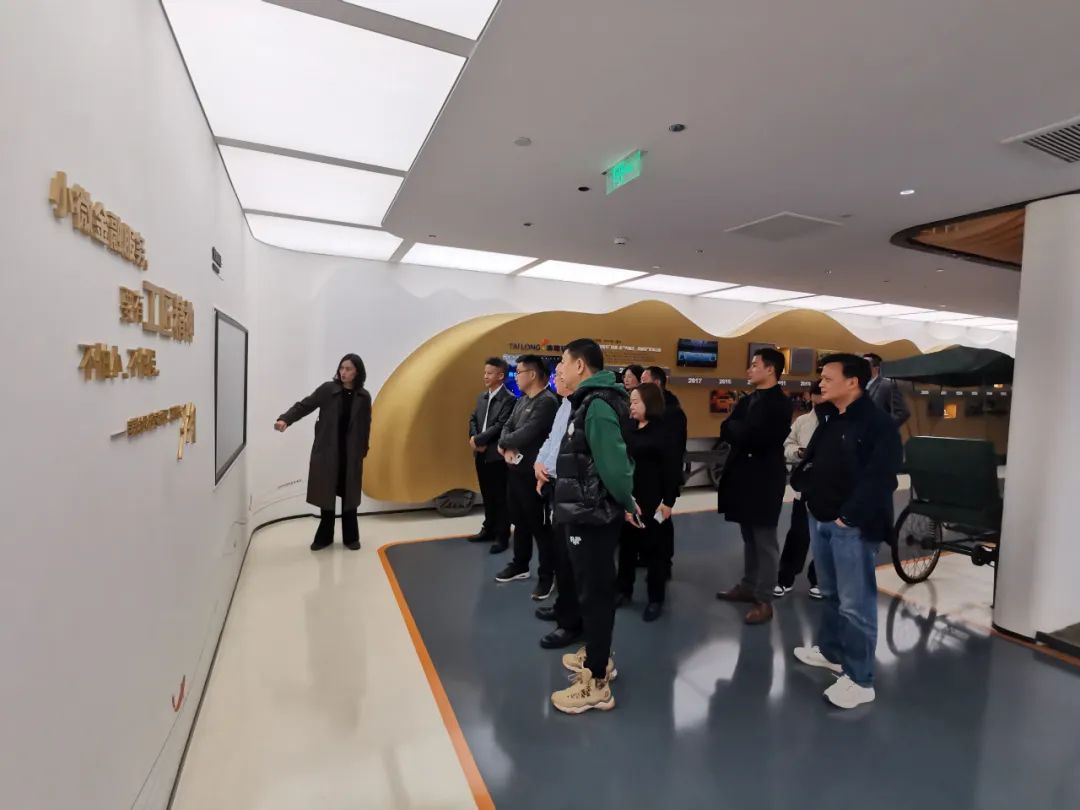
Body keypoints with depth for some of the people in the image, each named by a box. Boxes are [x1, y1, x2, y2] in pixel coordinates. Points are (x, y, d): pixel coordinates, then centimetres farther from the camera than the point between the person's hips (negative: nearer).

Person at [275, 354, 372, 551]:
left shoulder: (363, 397, -1)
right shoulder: (327, 389, -5)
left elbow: (365, 426, 4)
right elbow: (304, 405, -9)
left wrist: (362, 451, 3)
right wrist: (285, 419, -26)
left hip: (351, 453, 1)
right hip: (326, 451, 0)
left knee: (349, 495, 9)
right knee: (326, 494, 8)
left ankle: (351, 537, 22)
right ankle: (324, 536, 24)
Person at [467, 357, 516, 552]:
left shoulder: (509, 399, -14)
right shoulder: (482, 397, 12)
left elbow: (500, 426, -20)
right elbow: (473, 419, 11)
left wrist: (478, 440, -16)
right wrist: (474, 438, -7)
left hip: (497, 455, -7)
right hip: (481, 455, 8)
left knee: (500, 498, 4)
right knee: (487, 496, 18)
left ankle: (502, 536, 14)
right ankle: (489, 530, 32)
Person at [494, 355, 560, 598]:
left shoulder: (547, 401, -17)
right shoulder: (522, 401, 14)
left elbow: (527, 434, -24)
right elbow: (507, 427, 11)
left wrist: (503, 443, -7)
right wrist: (508, 448, -11)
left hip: (532, 472, -9)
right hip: (515, 469, 9)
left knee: (539, 525, 3)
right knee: (520, 522, 20)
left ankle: (547, 575, 17)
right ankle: (520, 565, 36)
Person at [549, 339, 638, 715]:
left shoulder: (597, 405, -21)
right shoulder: (590, 401, 12)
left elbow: (612, 462, -27)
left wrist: (627, 503, -14)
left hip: (592, 516, -10)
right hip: (587, 513, 10)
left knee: (595, 592, 1)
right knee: (592, 587, 21)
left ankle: (596, 683, 15)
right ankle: (596, 654, 39)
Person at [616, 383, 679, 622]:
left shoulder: (663, 430, -8)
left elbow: (670, 467, -10)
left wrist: (668, 501, -14)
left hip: (651, 499, -5)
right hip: (626, 496, 5)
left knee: (653, 546, 5)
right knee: (626, 544, 13)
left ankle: (656, 598, 19)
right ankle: (624, 590, 28)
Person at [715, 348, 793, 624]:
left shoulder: (779, 403, -11)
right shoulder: (747, 400, 14)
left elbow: (756, 437, -22)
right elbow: (725, 430, 4)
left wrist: (737, 429, -8)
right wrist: (745, 433, -13)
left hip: (765, 479, -8)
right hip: (743, 476, 8)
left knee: (765, 541, 2)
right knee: (749, 538, 18)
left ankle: (764, 600, 10)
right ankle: (748, 586, 30)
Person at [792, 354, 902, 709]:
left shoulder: (879, 424, -13)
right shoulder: (829, 422, 13)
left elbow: (879, 479, -20)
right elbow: (809, 462, 20)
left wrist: (849, 516, -19)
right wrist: (806, 490, 3)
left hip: (853, 527, -8)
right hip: (820, 520, 8)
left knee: (855, 604, -1)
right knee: (831, 594, 21)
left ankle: (859, 680, 12)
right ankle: (830, 651, 38)